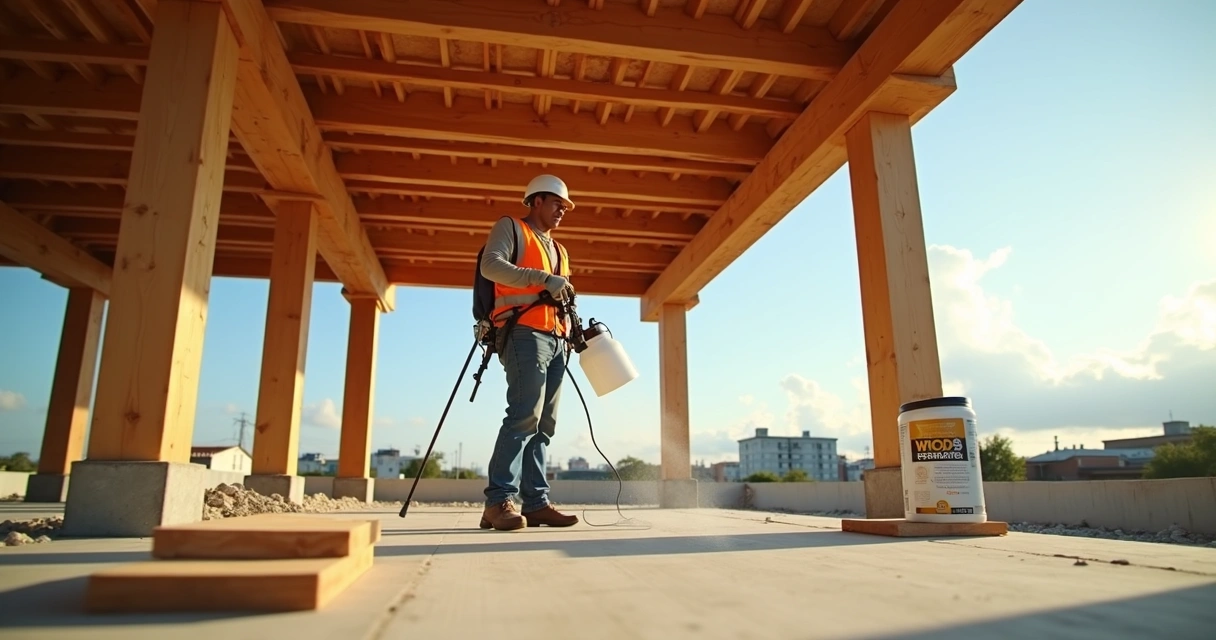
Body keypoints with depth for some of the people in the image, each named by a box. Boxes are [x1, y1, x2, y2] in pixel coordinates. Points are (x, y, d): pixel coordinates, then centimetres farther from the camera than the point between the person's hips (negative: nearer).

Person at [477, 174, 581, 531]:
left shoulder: (559, 251, 29)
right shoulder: (510, 228, 9)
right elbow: (491, 265, -10)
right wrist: (542, 278, -19)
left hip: (556, 340, 8)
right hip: (524, 333, -8)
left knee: (544, 424, 3)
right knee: (525, 415, -18)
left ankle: (535, 503, 4)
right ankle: (499, 500, -16)